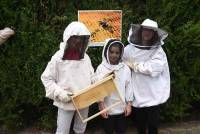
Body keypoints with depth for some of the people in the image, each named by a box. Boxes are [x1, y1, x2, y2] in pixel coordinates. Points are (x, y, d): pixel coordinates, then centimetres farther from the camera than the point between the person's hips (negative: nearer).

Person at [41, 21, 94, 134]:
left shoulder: (85, 57, -1)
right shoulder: (58, 57, -13)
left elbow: (91, 76, 11)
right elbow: (46, 78, -7)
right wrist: (59, 93, -18)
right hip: (66, 103, -4)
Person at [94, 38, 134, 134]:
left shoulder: (125, 68, -3)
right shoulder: (101, 68, -8)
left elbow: (128, 87, 1)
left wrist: (129, 104, 0)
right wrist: (101, 106, -9)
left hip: (121, 108, 2)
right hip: (107, 108, -1)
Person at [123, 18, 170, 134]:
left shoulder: (158, 51, -6)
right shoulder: (130, 48, -1)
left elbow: (154, 68, -20)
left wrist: (133, 65, -13)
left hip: (153, 96, -1)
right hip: (137, 95, 2)